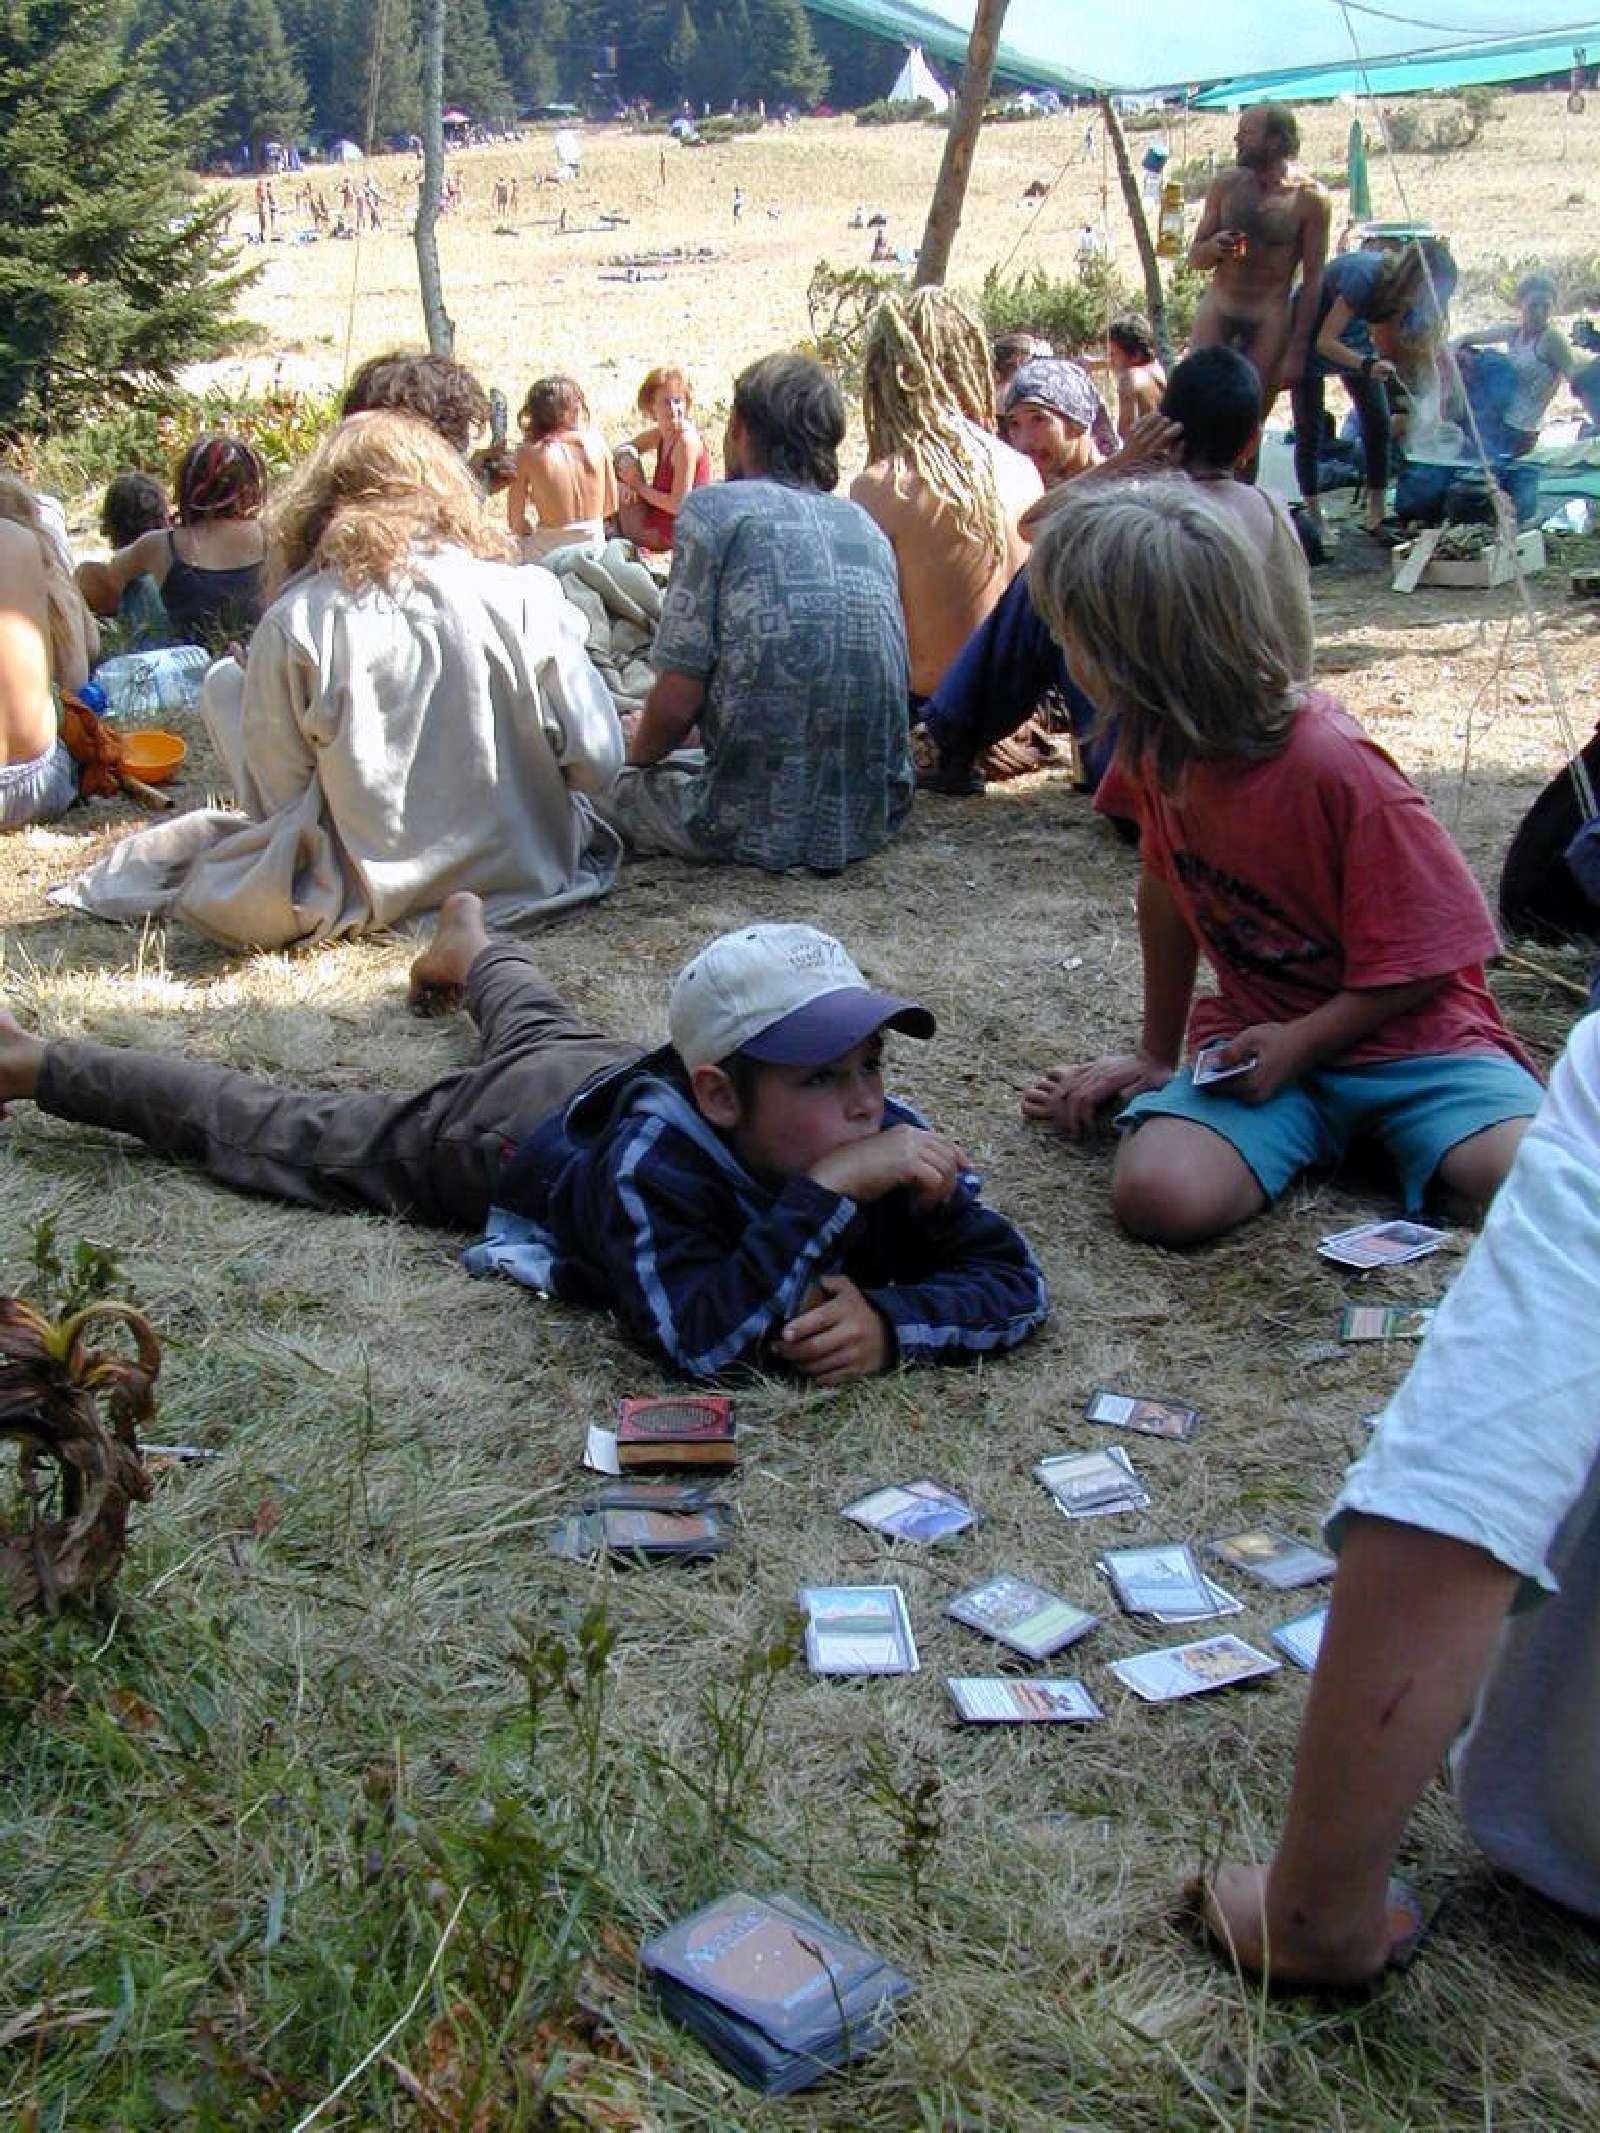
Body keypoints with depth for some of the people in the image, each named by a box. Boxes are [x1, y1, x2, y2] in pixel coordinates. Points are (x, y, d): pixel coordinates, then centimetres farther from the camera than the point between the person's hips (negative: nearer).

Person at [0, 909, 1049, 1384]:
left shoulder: (884, 1133, -35)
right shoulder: (650, 1159, -48)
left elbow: (1014, 1281, -33)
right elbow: (698, 1343, -55)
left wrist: (888, 1321, -52)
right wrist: (829, 1191, -59)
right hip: (501, 1127, -5)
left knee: (544, 1032, 39)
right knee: (269, 1129, 16)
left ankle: (470, 949, 73)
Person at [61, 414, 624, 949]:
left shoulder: (291, 625, -11)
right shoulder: (524, 595, -9)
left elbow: (277, 802, -8)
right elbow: (597, 763, -5)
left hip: (367, 890, -1)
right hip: (523, 869, 1)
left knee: (225, 682, 10)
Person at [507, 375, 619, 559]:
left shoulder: (528, 453, -7)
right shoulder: (597, 443, -2)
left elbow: (516, 521, -3)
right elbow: (610, 506, 8)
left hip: (548, 555, -2)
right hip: (595, 549, 2)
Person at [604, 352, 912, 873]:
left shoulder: (715, 509, -6)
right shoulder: (865, 525, 12)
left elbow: (677, 701, -9)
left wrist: (638, 754, 15)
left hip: (759, 827, -7)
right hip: (874, 818, 7)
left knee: (621, 785, 21)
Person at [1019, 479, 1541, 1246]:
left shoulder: (1333, 767, -22)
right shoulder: (1158, 748, -2)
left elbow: (1423, 960, -14)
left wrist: (1297, 1045, -18)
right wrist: (1158, 1054, 16)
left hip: (1407, 1033, -4)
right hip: (1256, 1038, 4)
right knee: (1158, 1195, -26)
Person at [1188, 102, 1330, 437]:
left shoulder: (1309, 197, -5)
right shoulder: (1226, 183, 5)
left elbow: (1313, 279, -4)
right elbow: (1194, 257, 11)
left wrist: (1297, 349, -8)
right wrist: (1213, 248, -14)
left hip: (1270, 316, -2)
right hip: (1218, 306, 2)